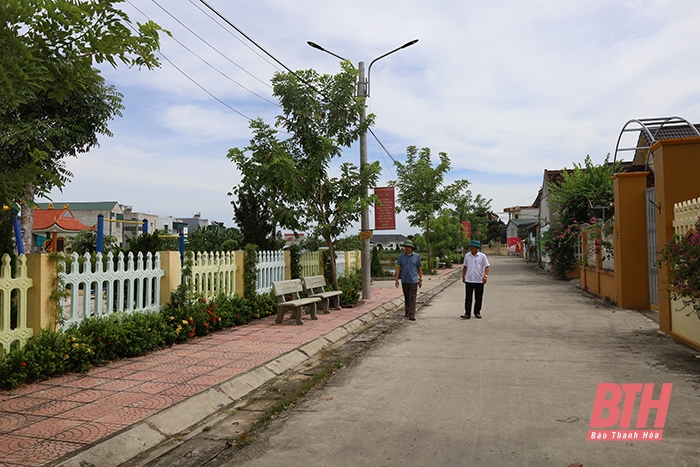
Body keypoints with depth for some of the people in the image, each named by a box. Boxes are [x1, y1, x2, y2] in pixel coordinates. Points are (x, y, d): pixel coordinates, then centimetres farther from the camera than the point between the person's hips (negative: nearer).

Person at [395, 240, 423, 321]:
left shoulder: (416, 256, -1)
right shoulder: (401, 256, 2)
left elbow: (419, 268, 4)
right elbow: (398, 268, 2)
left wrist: (421, 280, 3)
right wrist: (397, 279, -3)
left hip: (413, 281, -2)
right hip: (404, 281, 2)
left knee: (412, 298, -8)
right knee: (406, 297, 13)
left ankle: (412, 315, -11)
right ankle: (407, 312, 27)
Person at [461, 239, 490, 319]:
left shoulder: (482, 256, -2)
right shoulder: (467, 255, 6)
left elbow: (486, 266, -2)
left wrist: (485, 276, -15)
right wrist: (463, 276, 14)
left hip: (479, 281, -2)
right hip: (469, 280, 2)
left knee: (478, 298, 6)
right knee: (468, 297, -1)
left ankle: (477, 312, 19)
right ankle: (467, 313, 1)